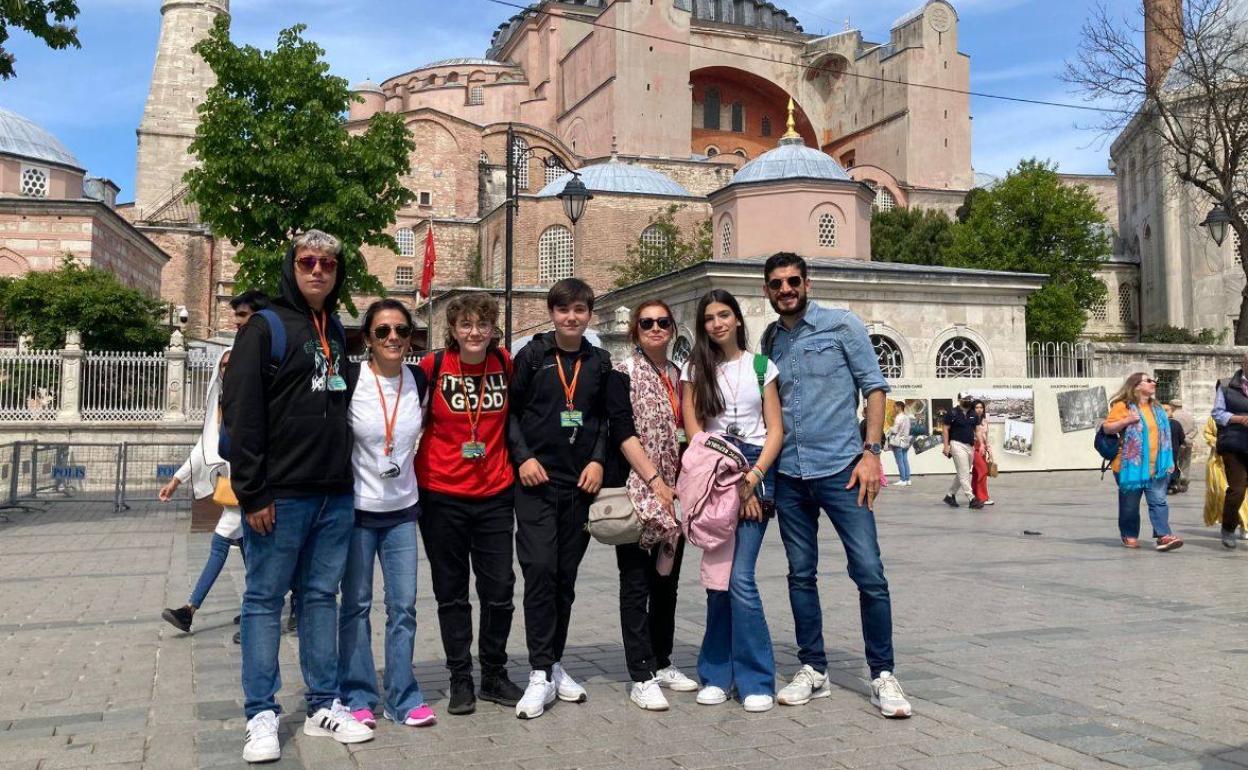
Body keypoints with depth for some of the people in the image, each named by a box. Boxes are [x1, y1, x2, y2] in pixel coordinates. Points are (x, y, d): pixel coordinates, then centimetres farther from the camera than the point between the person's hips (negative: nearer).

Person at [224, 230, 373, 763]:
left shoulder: (338, 332, 16)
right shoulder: (266, 328, -4)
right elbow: (241, 414, -11)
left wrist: (346, 475, 14)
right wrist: (252, 493, -15)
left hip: (336, 495, 6)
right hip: (281, 495, -6)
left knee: (322, 596, 11)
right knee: (264, 599, 2)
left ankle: (323, 706, 19)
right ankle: (262, 716, 10)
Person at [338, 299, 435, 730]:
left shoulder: (419, 381, 1)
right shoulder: (349, 381, -12)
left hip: (403, 509, 4)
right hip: (358, 508, -3)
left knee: (403, 605, 5)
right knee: (356, 605, 5)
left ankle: (404, 698, 14)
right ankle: (357, 697, 17)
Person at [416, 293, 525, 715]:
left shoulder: (505, 363, 0)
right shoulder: (432, 366, -7)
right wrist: (410, 471, 1)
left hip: (495, 494, 2)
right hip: (442, 495, -2)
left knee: (499, 590, 6)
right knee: (452, 593, 8)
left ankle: (494, 675, 23)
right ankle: (460, 679, 21)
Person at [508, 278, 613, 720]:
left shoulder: (599, 363, 10)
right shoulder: (531, 356, 1)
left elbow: (606, 418, 15)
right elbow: (509, 410, 3)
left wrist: (598, 460, 1)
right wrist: (523, 457, -9)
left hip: (580, 483, 3)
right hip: (537, 481, -3)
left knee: (566, 576, 8)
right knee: (540, 570, -12)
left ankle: (555, 665, 21)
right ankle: (540, 674, -6)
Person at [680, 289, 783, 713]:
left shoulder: (762, 366, 10)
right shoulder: (695, 369, 10)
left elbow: (776, 429, 5)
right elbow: (693, 431, 2)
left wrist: (752, 477, -9)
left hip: (756, 471, -1)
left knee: (739, 577, -11)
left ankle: (756, 681, -1)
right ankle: (718, 676, 12)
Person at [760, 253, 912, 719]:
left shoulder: (842, 325, 0)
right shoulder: (770, 339, 12)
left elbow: (874, 387, -3)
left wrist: (871, 452, -12)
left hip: (839, 468, -4)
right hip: (789, 475, 4)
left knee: (870, 573, -6)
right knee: (801, 575, 10)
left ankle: (883, 675, 7)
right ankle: (813, 669, 21)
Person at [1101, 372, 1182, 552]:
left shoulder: (1156, 408, 17)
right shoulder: (1123, 406, -5)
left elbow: (1162, 436, 24)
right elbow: (1107, 428, -9)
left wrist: (1169, 461, 20)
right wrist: (1126, 421, -22)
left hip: (1156, 466, 5)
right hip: (1131, 466, -5)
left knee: (1159, 501, -5)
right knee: (1130, 503, 5)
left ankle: (1163, 535, -7)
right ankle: (1129, 535, 19)